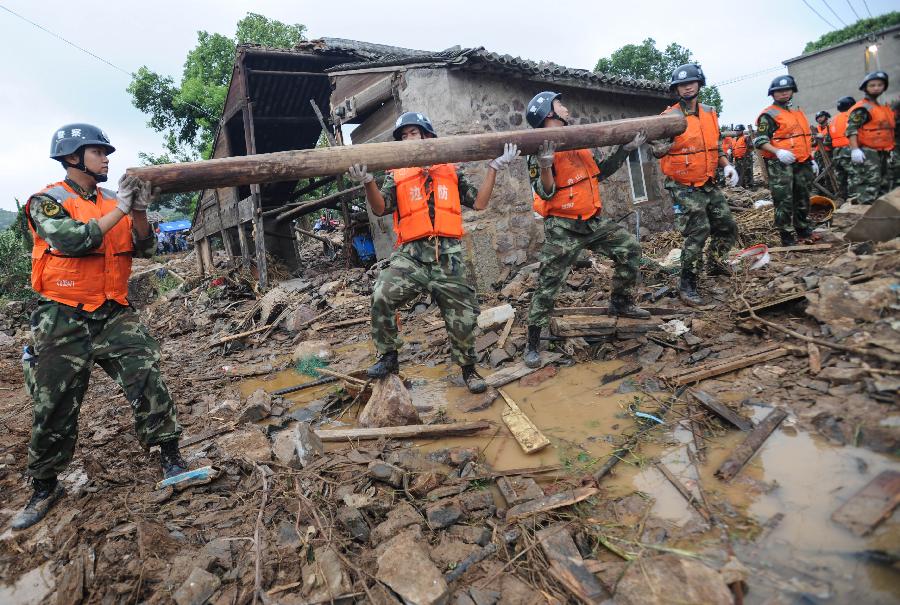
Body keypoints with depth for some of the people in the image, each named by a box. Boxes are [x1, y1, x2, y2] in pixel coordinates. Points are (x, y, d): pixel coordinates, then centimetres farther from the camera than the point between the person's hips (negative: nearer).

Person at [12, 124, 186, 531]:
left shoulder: (114, 202, 9)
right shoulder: (48, 202, -5)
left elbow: (144, 249, 3)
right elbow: (72, 240, -22)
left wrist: (139, 209, -12)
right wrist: (120, 209, -21)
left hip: (114, 314, 3)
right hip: (64, 322, -3)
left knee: (147, 378, -12)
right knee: (53, 409, 7)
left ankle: (170, 458, -1)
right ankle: (44, 489, 26)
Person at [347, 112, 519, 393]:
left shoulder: (451, 172, 14)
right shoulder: (397, 176, 10)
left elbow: (479, 203, 10)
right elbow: (380, 208, -5)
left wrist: (493, 168, 5)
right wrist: (368, 181, -23)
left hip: (448, 257, 1)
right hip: (412, 255, -1)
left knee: (463, 318, 4)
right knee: (381, 296, -24)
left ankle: (468, 367, 31)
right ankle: (388, 357, -3)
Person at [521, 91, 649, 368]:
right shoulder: (541, 148, -12)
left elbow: (601, 171, 17)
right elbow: (546, 193, -19)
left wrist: (626, 149, 15)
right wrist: (545, 166, -35)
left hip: (594, 220, 7)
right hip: (563, 228, -7)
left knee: (629, 249, 10)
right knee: (548, 285, -5)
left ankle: (620, 303, 29)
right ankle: (532, 344, 5)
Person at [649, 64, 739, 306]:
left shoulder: (710, 113, 10)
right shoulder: (670, 117, -10)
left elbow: (716, 146, 19)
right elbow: (659, 150, -17)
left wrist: (727, 165, 5)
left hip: (709, 185, 7)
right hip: (684, 188, -7)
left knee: (728, 226, 15)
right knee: (698, 232, -12)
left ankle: (715, 263, 40)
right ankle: (687, 284, 0)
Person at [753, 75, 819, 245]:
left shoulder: (798, 113, 20)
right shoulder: (768, 115, -5)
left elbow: (805, 138, 26)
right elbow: (760, 141, -14)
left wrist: (811, 160, 22)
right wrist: (778, 152, -28)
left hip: (802, 163, 8)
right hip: (781, 165, -8)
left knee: (803, 199, 15)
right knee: (784, 202, -8)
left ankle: (804, 232, 27)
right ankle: (787, 239, -2)